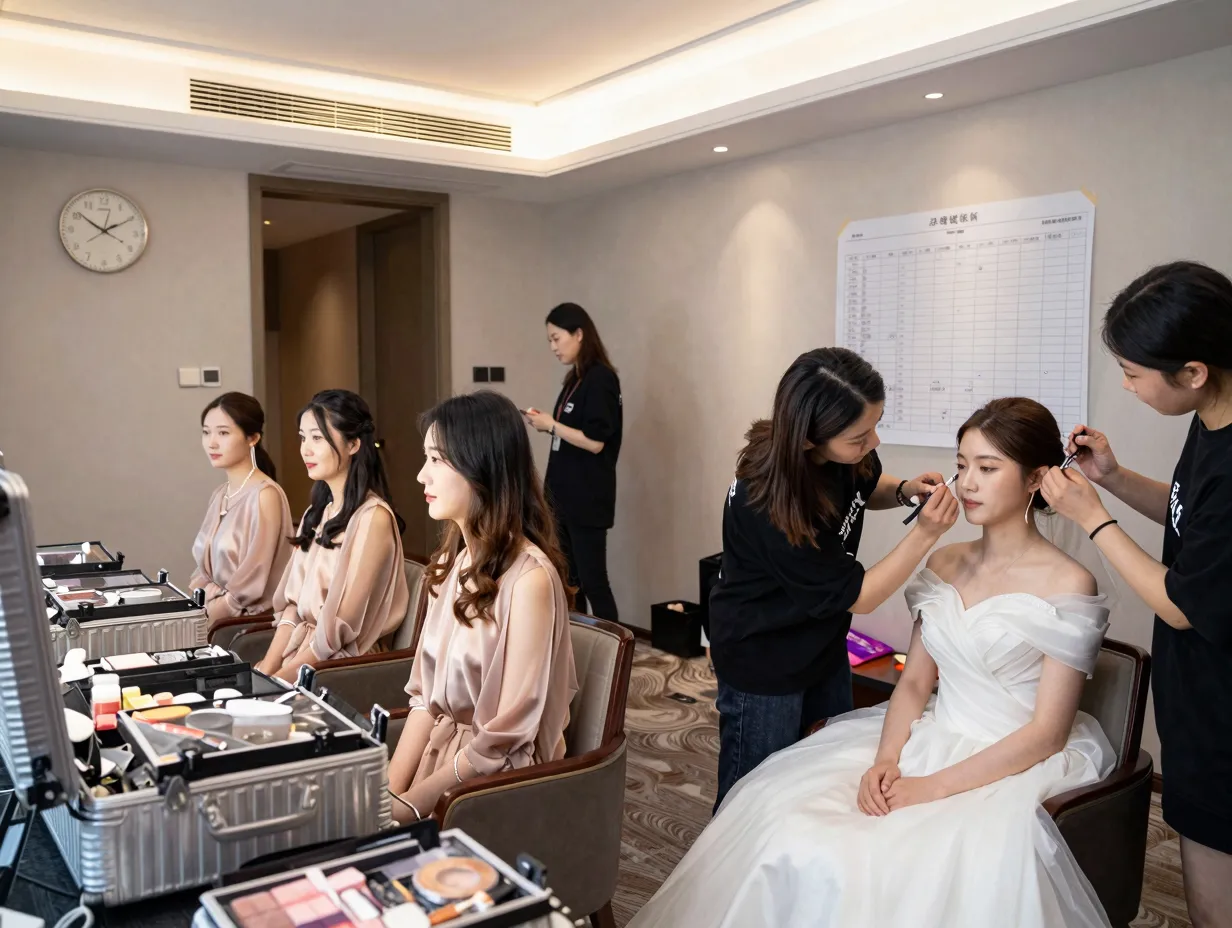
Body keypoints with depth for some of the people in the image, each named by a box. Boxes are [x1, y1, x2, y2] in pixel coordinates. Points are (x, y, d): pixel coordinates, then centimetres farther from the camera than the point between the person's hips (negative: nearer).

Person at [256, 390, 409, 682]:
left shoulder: (373, 517, -14)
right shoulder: (317, 513, 12)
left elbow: (343, 625, -15)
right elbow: (293, 603, 9)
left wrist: (281, 677, -12)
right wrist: (267, 667, -4)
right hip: (300, 653, 7)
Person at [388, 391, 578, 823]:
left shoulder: (529, 577, -19)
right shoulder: (452, 562, 6)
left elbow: (505, 738, -17)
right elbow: (424, 697, 7)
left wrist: (409, 806, -11)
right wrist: (389, 792, -3)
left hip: (497, 782, -6)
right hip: (437, 758, 7)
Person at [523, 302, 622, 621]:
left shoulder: (600, 379, -13)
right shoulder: (574, 379, 13)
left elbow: (595, 442, -18)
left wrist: (551, 425, -12)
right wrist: (544, 423, 3)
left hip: (587, 499, -9)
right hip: (564, 495, 9)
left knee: (592, 581, -5)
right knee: (568, 581, 11)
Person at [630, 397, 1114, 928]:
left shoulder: (1068, 585, -10)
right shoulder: (945, 565, 8)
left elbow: (1046, 733, -12)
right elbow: (914, 683, 8)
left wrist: (935, 787, -19)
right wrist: (886, 760, -11)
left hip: (1010, 767, -5)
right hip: (927, 743, 5)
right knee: (778, 819, -13)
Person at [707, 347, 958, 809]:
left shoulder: (844, 454, -15)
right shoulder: (769, 507, -35)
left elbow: (865, 487, 11)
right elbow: (855, 595, -24)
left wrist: (903, 490, -10)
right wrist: (925, 533, -29)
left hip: (822, 642, 8)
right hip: (763, 662, -7)